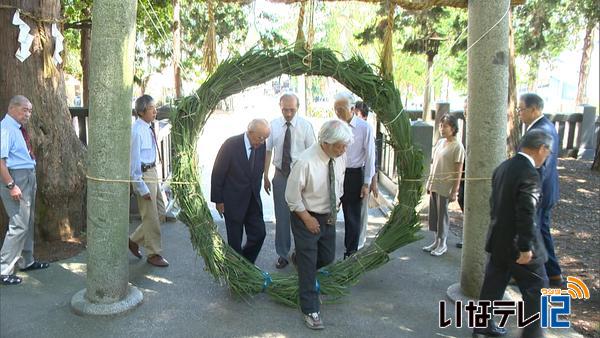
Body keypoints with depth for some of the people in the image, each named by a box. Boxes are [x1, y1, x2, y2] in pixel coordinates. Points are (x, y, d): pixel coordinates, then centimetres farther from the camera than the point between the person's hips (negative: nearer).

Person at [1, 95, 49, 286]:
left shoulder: (18, 128, 11)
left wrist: (31, 179, 17)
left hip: (28, 177, 10)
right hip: (16, 178, -10)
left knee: (28, 222, 18)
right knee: (19, 225, -9)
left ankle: (26, 261, 32)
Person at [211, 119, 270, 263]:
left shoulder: (261, 146, -5)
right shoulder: (231, 145, -18)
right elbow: (217, 174, -12)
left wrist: (256, 194, 11)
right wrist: (218, 200, -8)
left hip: (253, 200, 5)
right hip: (233, 201, -5)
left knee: (259, 234, 5)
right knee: (235, 240, 6)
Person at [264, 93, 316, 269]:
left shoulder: (305, 126, -8)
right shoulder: (273, 125, -3)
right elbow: (268, 151, 2)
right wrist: (265, 176, 3)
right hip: (280, 175, 2)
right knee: (281, 216, 9)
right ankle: (283, 254, 25)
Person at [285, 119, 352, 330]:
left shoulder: (340, 156, -10)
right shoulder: (305, 162, -28)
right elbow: (292, 196, -19)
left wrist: (336, 203, 9)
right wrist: (307, 218, -15)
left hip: (329, 216, 6)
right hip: (306, 217, -6)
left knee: (327, 257, 17)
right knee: (308, 265, 2)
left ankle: (301, 261, 48)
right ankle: (310, 311, 16)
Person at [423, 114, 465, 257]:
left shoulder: (457, 146, -11)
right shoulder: (439, 142, 10)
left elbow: (458, 171, -13)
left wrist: (454, 191, -15)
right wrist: (430, 182, 14)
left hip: (445, 187, -7)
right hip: (434, 185, 7)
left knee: (442, 215, 2)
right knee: (433, 214, 11)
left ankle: (442, 244, 15)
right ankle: (436, 241, 23)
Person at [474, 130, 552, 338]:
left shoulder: (503, 167, 5)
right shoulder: (529, 174, -21)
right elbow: (526, 215, -23)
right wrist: (526, 247, -18)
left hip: (498, 240, 8)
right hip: (517, 244, -8)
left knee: (493, 285, 18)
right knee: (536, 289, 9)